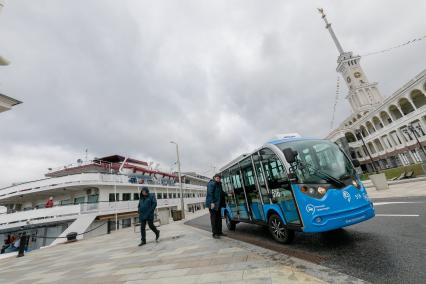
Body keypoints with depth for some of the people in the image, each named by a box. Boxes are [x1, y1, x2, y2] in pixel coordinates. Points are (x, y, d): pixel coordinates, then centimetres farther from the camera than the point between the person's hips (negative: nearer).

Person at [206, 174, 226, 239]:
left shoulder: (219, 184, 17)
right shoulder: (212, 184, -12)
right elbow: (210, 194, -20)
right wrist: (212, 202, -26)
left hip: (218, 204, 9)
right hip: (213, 204, -9)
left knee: (219, 218, 14)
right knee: (214, 218, -4)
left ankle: (219, 232, 24)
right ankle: (214, 233, 4)